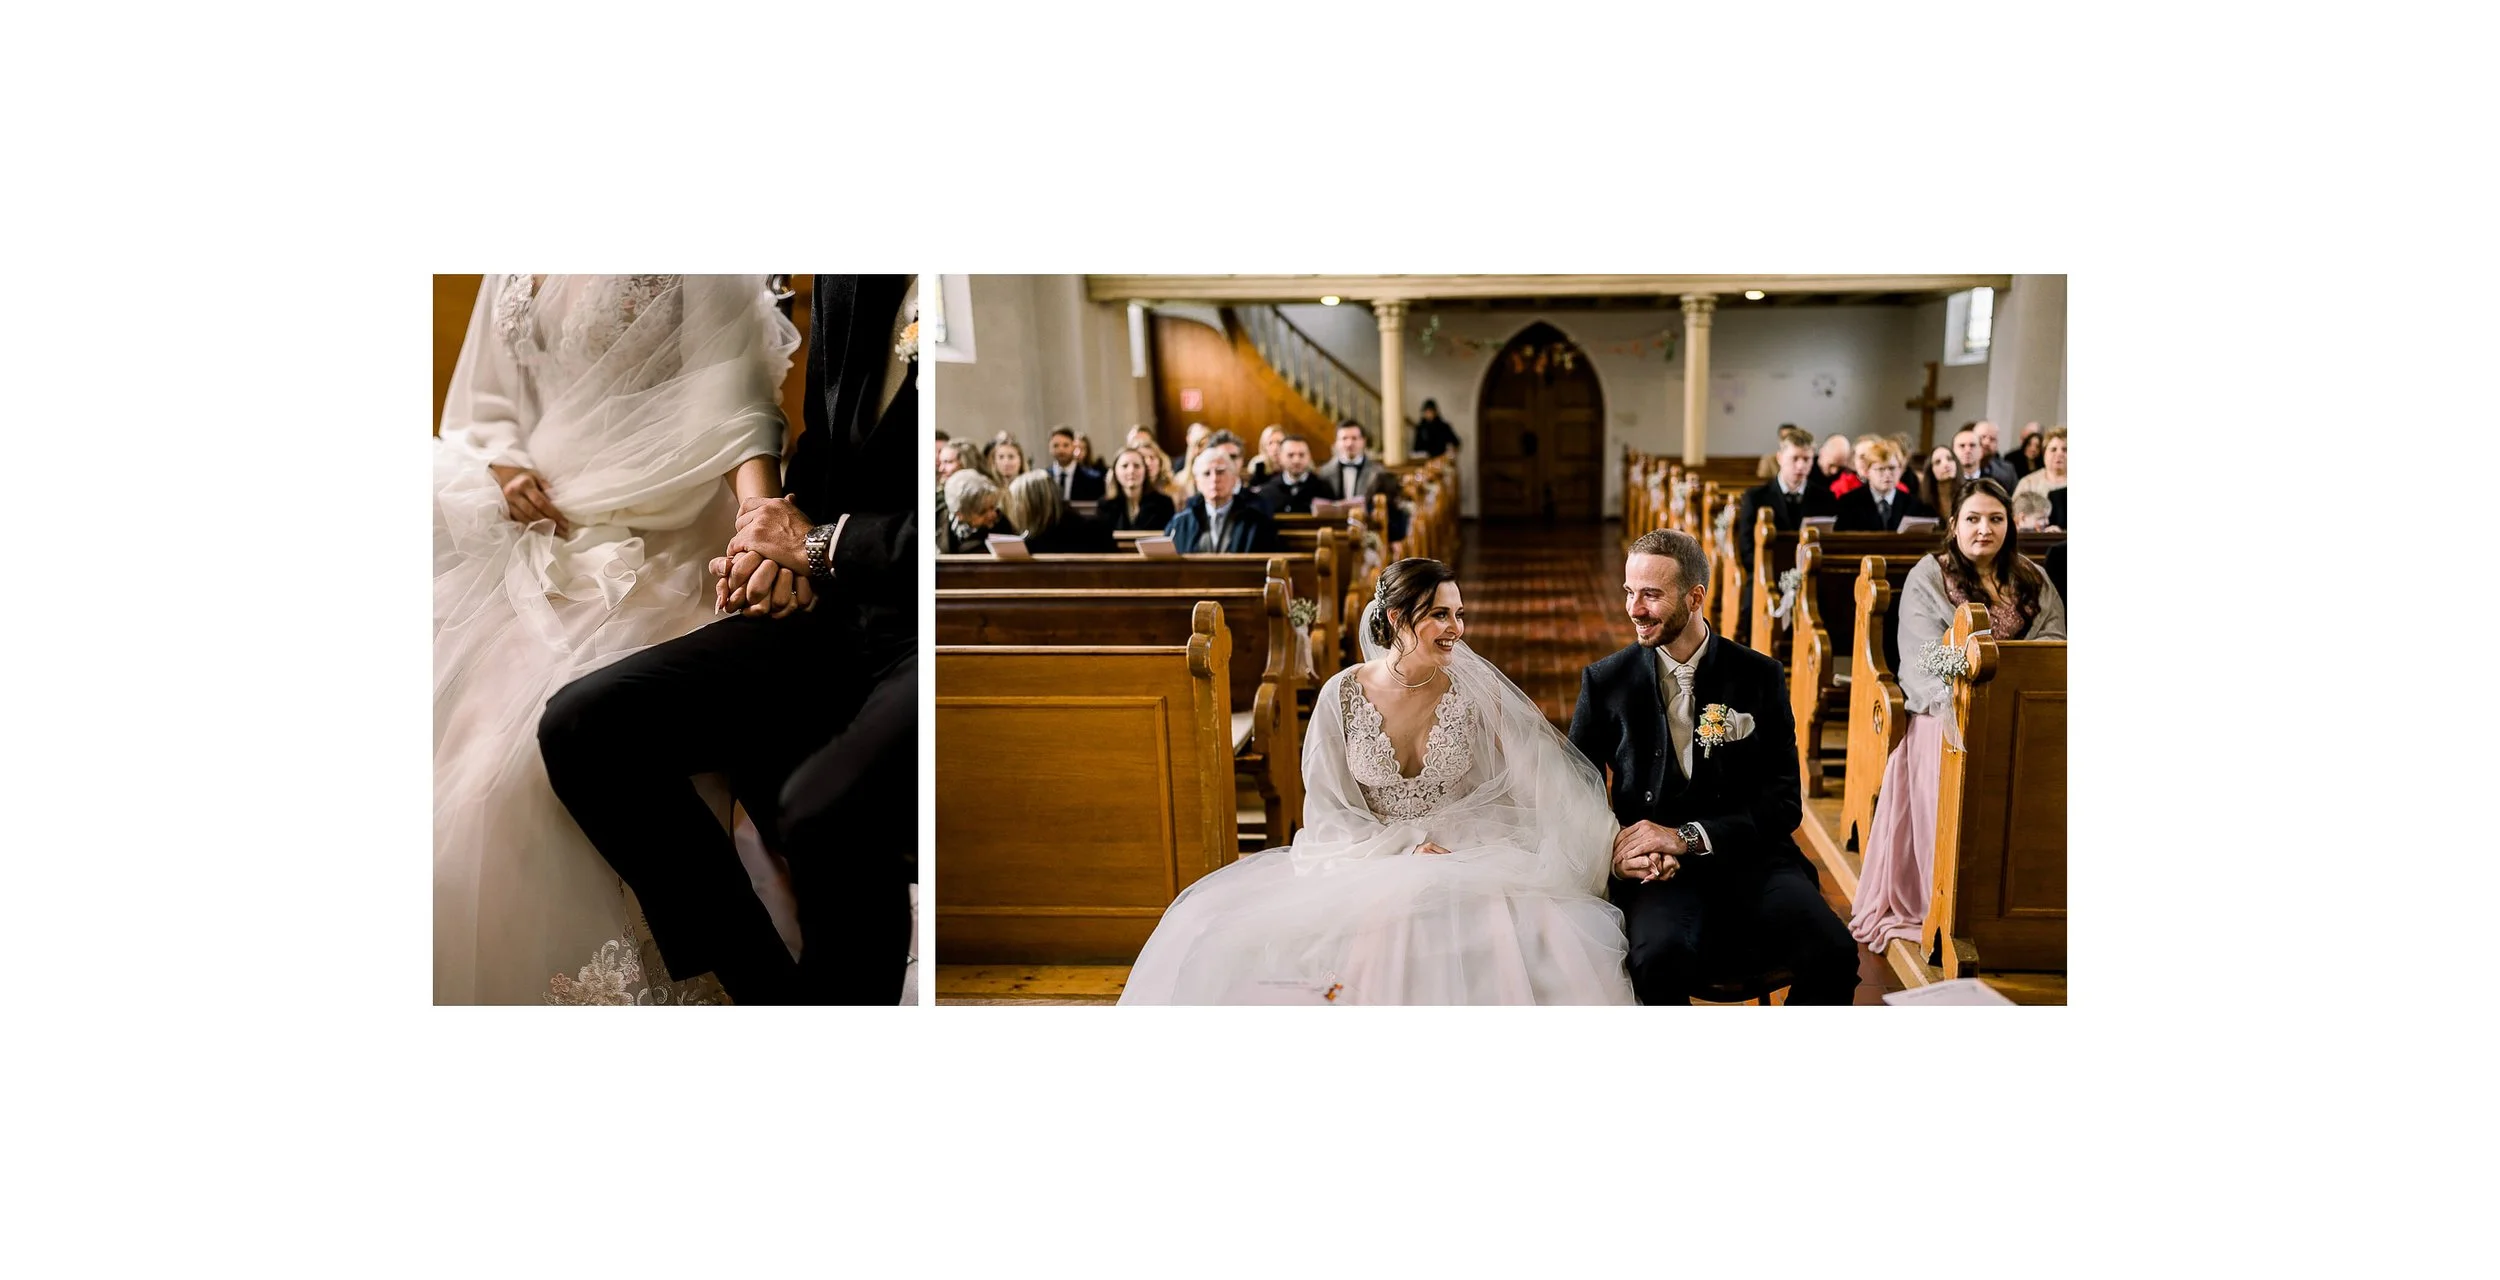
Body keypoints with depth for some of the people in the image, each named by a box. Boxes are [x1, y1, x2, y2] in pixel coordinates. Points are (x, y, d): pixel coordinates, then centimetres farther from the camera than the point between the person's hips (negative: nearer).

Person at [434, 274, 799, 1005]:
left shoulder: (700, 271, -4)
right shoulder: (514, 273, 16)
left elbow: (733, 404, -14)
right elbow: (485, 404, 21)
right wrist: (503, 470, -1)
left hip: (641, 558, -7)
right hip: (535, 539, 7)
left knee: (515, 778, -21)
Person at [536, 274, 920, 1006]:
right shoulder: (847, 282, 9)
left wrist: (821, 543, -10)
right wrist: (777, 542, 1)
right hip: (842, 610, 8)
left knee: (820, 811, -35)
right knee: (581, 727, -6)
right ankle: (767, 992, 4)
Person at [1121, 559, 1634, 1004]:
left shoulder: (1477, 692, -2)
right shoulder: (1342, 694, -4)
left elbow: (1524, 789, 4)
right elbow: (1328, 809, -1)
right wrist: (1405, 852, -14)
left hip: (1463, 862, 1)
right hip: (1365, 867, 0)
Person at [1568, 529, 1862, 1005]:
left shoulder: (1760, 676, 5)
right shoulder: (1606, 681, 5)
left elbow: (1784, 804, 0)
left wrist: (1686, 837, -14)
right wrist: (1615, 850, -15)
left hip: (1750, 860, 2)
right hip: (1657, 874, -1)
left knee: (1833, 955, -25)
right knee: (1661, 958, -34)